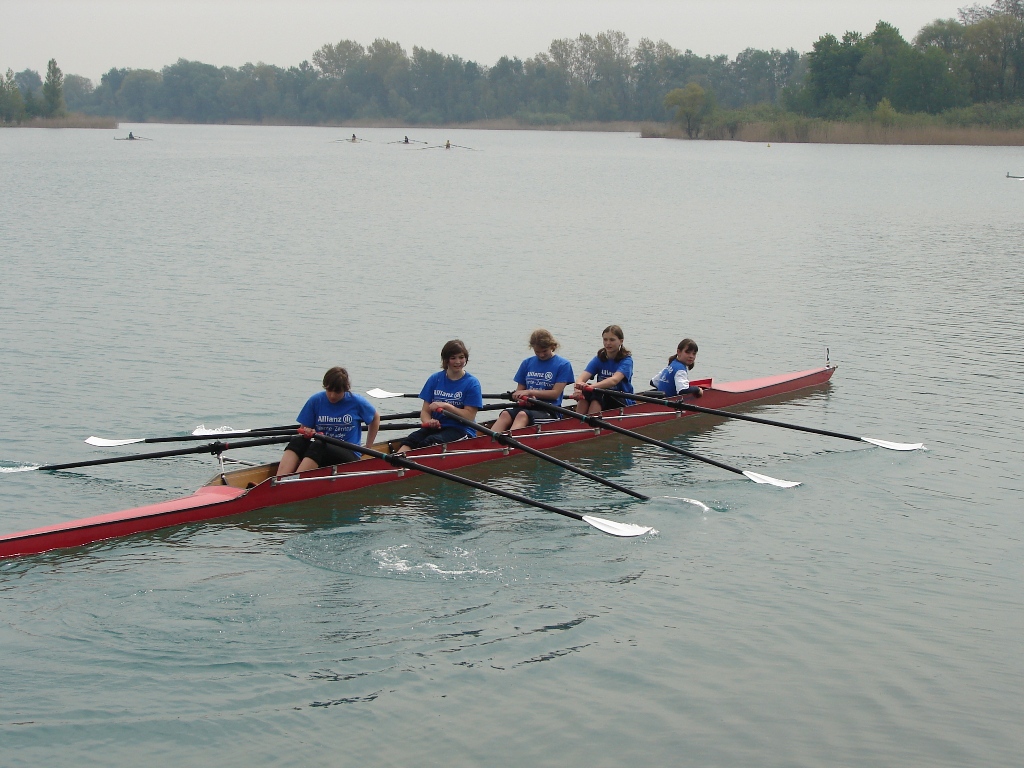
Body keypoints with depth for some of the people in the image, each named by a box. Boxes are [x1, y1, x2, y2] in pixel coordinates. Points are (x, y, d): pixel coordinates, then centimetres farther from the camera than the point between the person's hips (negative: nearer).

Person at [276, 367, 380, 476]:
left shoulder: (357, 402, 0)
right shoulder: (315, 401, 4)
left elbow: (375, 418, 17)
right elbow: (303, 428, 9)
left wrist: (368, 448, 15)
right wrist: (306, 432, -16)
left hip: (349, 454, -3)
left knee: (318, 446, -34)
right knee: (297, 441, -28)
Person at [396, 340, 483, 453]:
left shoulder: (472, 383, 0)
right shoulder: (435, 379, 11)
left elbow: (469, 417, -7)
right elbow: (425, 411, 8)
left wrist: (445, 406, -15)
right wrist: (428, 421, -15)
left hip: (461, 430, -4)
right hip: (436, 427, 4)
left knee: (430, 442, -33)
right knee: (410, 440, -27)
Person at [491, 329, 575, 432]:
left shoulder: (563, 365, 4)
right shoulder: (527, 363, 17)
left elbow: (555, 393, -2)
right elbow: (519, 390, 16)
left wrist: (530, 392, -8)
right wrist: (523, 398, -9)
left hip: (549, 411, -4)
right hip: (526, 407, 4)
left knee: (523, 415, -37)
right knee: (505, 414, -30)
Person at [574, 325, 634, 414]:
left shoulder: (626, 360, -9)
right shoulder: (599, 359, 4)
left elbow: (614, 380, -28)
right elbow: (582, 378, -12)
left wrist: (592, 387, -45)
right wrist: (579, 386, -38)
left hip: (623, 403, -4)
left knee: (598, 396, -32)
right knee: (584, 394, -27)